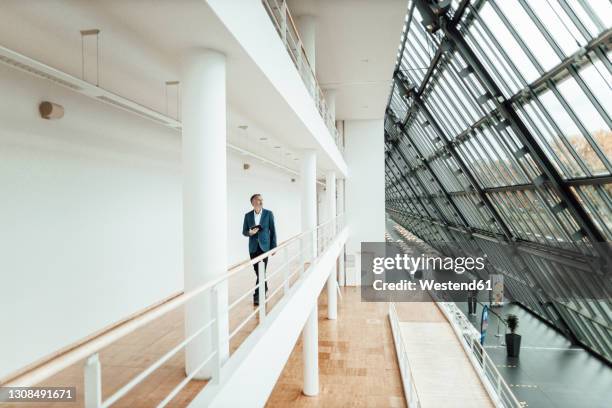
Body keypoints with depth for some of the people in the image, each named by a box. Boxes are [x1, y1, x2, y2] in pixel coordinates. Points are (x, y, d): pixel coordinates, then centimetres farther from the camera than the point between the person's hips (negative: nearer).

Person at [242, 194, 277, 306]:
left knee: (262, 271, -7)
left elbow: (273, 231, 0)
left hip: (264, 246, -2)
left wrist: (274, 247, -3)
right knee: (257, 271, 10)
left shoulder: (268, 213, -2)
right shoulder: (248, 215, 3)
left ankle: (257, 295, -1)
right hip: (253, 247, 2)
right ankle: (264, 289, 30)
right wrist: (250, 232, -16)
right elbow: (244, 232, 7)